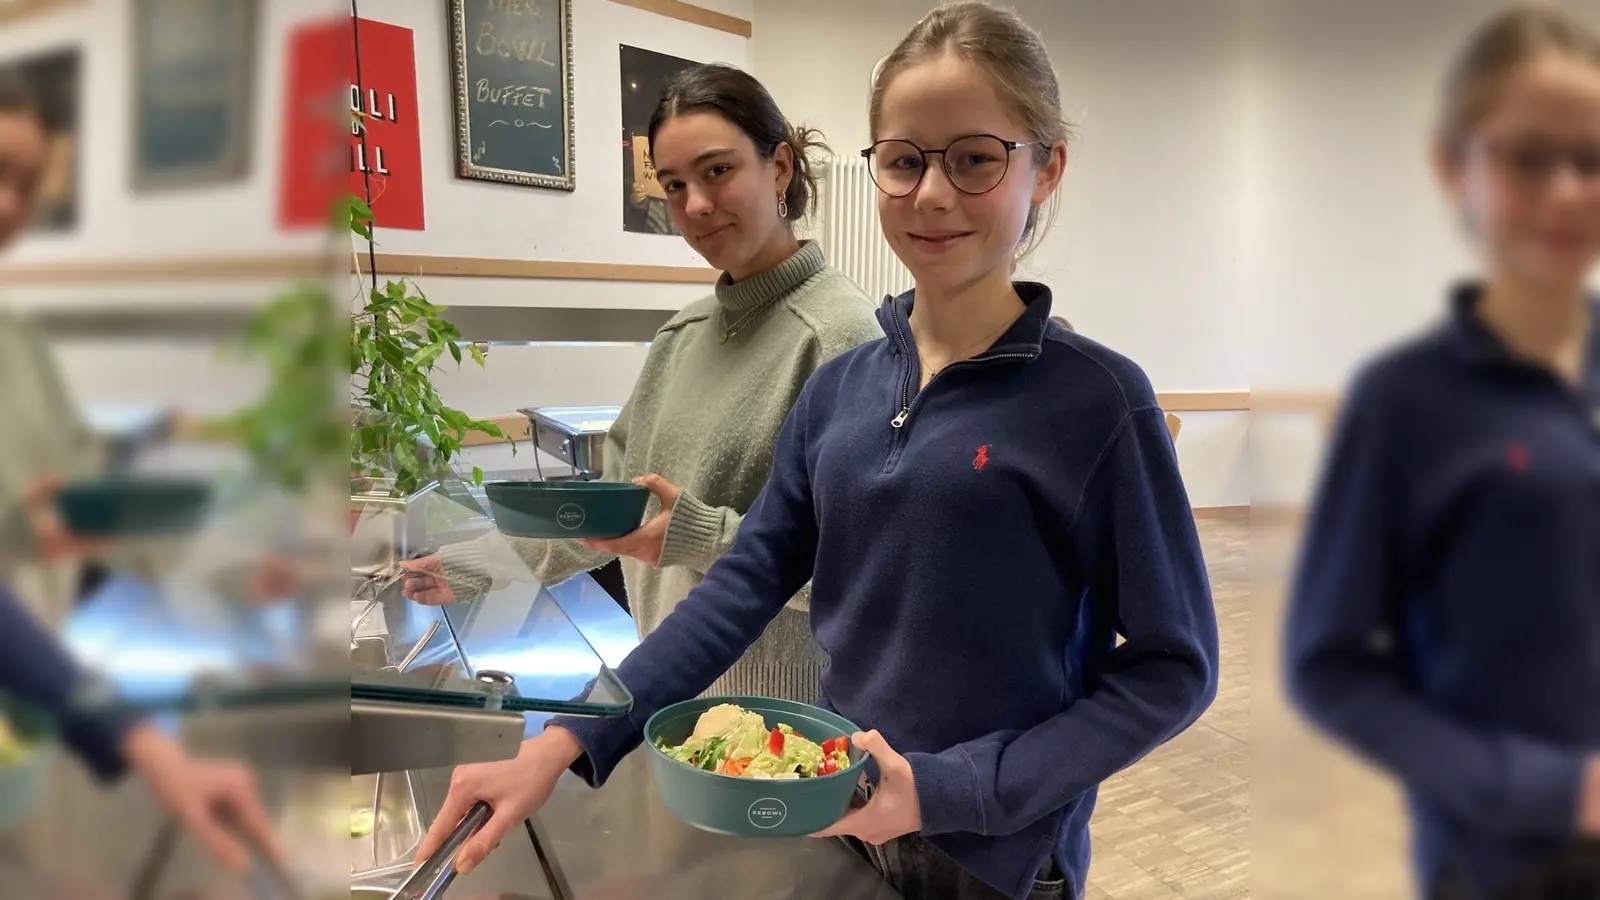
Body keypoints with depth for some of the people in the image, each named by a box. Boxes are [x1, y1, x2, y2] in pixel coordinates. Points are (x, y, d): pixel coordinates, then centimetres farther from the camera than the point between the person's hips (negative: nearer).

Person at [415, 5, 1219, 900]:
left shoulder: (1096, 400, -15)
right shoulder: (839, 388, 0)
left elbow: (1172, 667, -12)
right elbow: (749, 583, -1)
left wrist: (950, 791, -21)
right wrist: (565, 744, -10)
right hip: (842, 828, 5)